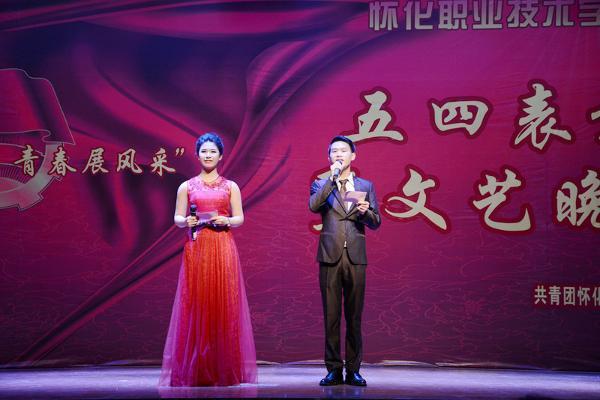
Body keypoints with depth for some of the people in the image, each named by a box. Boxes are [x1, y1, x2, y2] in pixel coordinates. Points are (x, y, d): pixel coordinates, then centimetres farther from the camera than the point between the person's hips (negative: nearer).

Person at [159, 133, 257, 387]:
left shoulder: (230, 186, 10)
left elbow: (240, 218, 7)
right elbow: (177, 218, 7)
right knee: (195, 306, -3)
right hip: (196, 250, 0)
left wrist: (227, 220, -13)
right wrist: (186, 221, -14)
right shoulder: (186, 186, 10)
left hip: (223, 250, 0)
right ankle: (195, 370, 1)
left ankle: (225, 369, 2)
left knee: (223, 305, -3)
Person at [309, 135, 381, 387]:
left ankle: (353, 370, 7)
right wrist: (333, 177, -13)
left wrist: (366, 212, -13)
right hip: (330, 256, -1)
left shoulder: (365, 186, 13)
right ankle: (333, 370, 5)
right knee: (331, 316, 0)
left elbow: (376, 223, 9)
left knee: (354, 316, 2)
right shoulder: (321, 184, 9)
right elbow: (313, 206, -12)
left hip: (355, 256, 1)